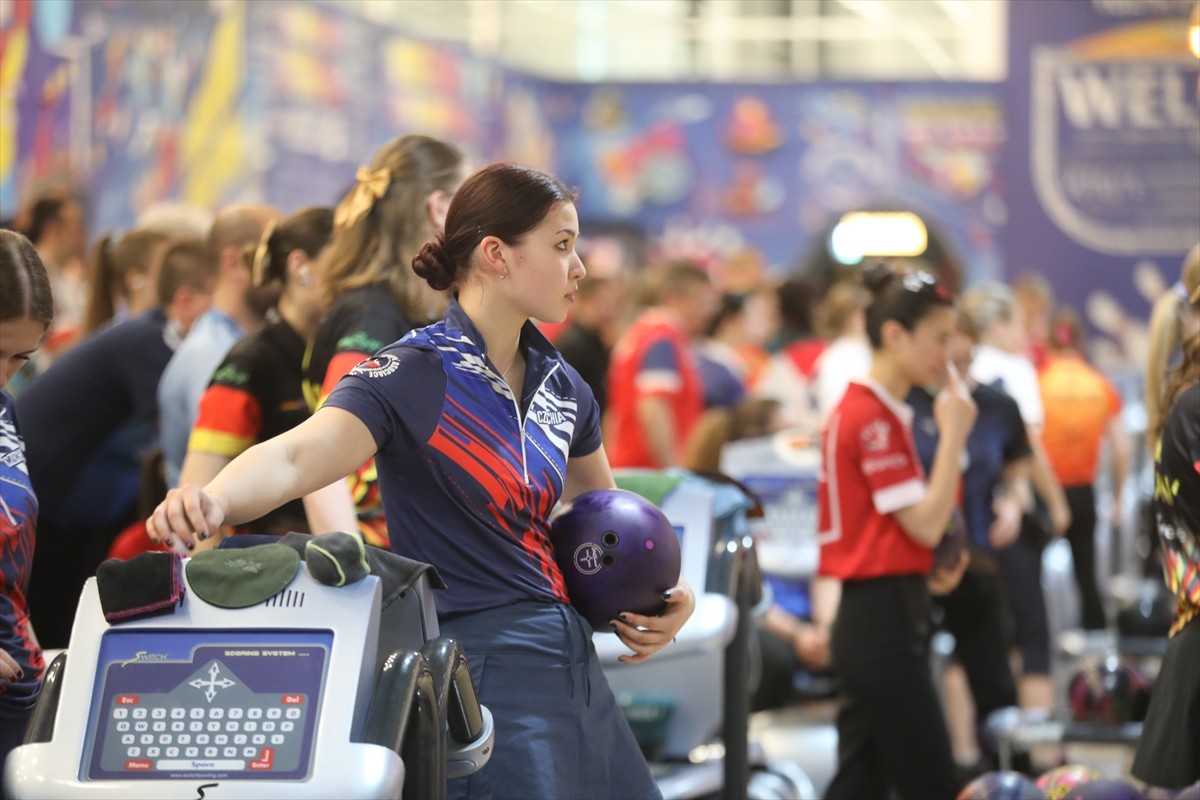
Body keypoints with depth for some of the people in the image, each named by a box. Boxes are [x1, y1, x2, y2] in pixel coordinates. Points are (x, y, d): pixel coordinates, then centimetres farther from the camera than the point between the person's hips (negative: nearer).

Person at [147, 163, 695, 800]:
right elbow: (297, 457, -28)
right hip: (481, 668, -8)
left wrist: (667, 591, 9)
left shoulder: (561, 385, 11)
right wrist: (214, 498, -49)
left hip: (572, 666, 8)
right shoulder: (413, 374, -11)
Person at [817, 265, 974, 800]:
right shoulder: (873, 417, -15)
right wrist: (953, 433, -13)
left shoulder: (864, 409, 15)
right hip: (884, 621, -10)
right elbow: (925, 524, -18)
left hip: (867, 620, 10)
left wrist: (926, 570, 10)